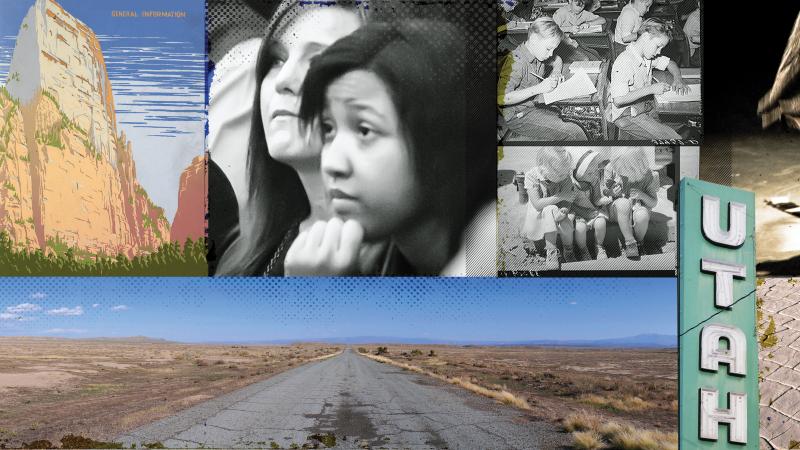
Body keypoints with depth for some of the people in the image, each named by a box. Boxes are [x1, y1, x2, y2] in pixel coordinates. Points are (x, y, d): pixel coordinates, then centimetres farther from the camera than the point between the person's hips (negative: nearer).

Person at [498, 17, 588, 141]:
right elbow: (501, 98, -31)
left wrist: (556, 75, 7)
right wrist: (538, 88, -28)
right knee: (573, 133, -19)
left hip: (537, 107, 9)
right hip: (519, 117, -9)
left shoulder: (538, 56, 5)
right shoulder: (516, 62, -21)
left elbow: (557, 60, 30)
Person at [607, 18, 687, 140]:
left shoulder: (647, 56, 4)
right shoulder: (624, 62, -23)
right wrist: (651, 89, -30)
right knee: (674, 139, -17)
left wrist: (677, 78, 2)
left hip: (646, 107, 10)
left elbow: (669, 63, 24)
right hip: (627, 115, -10)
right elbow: (618, 100, -30)